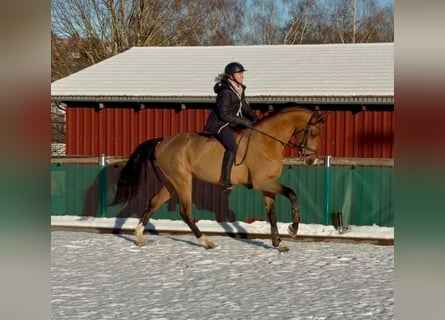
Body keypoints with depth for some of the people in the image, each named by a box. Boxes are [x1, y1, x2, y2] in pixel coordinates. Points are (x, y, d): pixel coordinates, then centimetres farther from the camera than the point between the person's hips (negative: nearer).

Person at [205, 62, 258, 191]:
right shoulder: (225, 92, -20)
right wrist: (244, 122, -21)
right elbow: (225, 115, -23)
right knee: (232, 147, -29)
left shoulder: (239, 90, 9)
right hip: (219, 124, -10)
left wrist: (255, 119, 4)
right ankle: (225, 181, -28)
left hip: (232, 124, 10)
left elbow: (245, 107, 19)